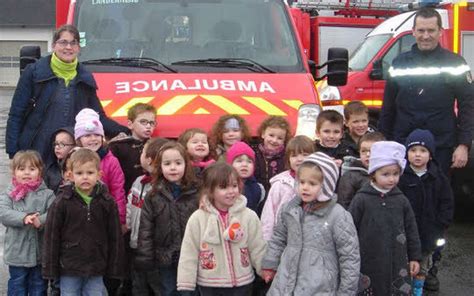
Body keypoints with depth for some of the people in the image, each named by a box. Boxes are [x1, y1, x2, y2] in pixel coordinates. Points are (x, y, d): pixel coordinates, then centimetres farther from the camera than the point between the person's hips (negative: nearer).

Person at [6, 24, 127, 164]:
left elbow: (98, 118, 14)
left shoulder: (86, 79, 12)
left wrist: (126, 132, 0)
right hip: (35, 155, -3)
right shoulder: (34, 72, 2)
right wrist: (13, 153, -6)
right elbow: (16, 115, 1)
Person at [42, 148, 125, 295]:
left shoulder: (107, 202, -2)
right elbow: (52, 236, -2)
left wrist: (115, 269, 1)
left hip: (96, 271, 1)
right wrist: (50, 269, -3)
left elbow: (115, 237, 2)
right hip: (69, 270, -1)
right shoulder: (62, 202, -6)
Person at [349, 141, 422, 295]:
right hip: (368, 264, -2)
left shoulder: (401, 200, 2)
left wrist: (415, 257, 11)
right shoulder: (361, 199, -7)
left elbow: (411, 229, 9)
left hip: (397, 265, 2)